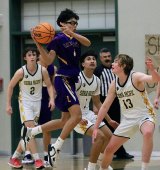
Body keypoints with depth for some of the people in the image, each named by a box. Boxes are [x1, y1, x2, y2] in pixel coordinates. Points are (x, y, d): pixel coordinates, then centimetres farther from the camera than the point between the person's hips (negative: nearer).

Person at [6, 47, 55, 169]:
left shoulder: (43, 70, -10)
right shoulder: (21, 72, -15)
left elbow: (49, 85, 2)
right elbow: (10, 87, -3)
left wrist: (52, 99, -14)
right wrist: (8, 104, -4)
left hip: (37, 102, 3)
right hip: (25, 102, -3)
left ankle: (15, 157, 20)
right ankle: (37, 159, -20)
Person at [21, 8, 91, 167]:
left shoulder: (75, 37, 14)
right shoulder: (58, 39, -7)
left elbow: (88, 43, -7)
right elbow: (49, 60, -15)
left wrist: (72, 33, -22)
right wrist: (38, 44, -27)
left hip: (71, 81, 8)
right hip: (63, 80, -8)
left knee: (65, 121, 10)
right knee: (77, 115, -19)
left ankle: (30, 131, 19)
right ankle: (56, 147, -12)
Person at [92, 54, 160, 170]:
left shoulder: (136, 77, -18)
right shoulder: (114, 84, 0)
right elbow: (105, 106, 6)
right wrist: (96, 127, 5)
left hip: (144, 115, -6)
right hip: (128, 119, 6)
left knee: (148, 133, -40)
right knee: (109, 149, 6)